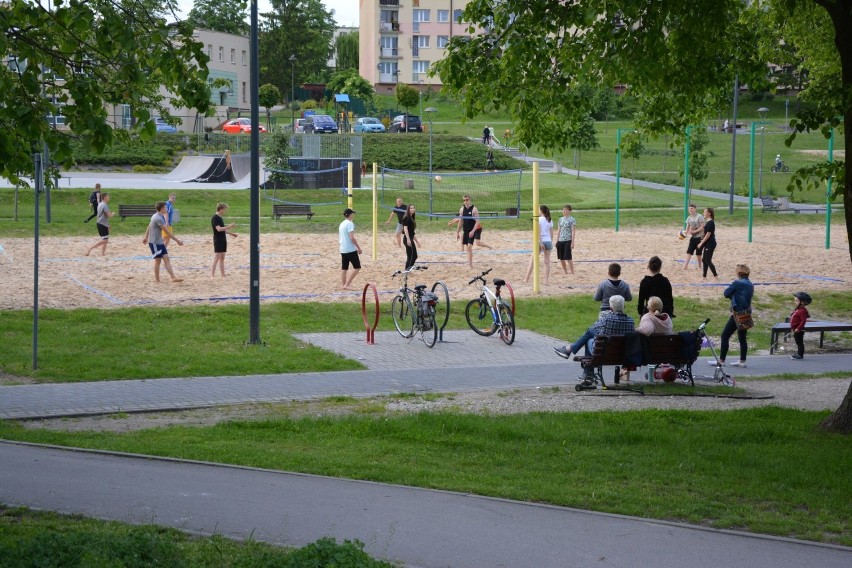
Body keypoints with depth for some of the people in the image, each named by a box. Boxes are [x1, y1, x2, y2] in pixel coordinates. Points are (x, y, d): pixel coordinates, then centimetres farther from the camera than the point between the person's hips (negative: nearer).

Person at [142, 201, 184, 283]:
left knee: (166, 258, 1)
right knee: (158, 260, -2)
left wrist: (146, 237, 32)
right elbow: (167, 231, -23)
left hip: (159, 242, 9)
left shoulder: (156, 216, 9)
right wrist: (177, 240, -21)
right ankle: (157, 279, 8)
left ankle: (173, 277, -4)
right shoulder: (159, 219, -21)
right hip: (154, 242, -9)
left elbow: (149, 226, 21)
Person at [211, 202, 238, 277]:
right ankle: (212, 274, -9)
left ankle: (223, 275, 11)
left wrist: (231, 233, 20)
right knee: (216, 258, -10)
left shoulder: (220, 218, 14)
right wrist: (229, 226, -21)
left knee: (222, 258, 9)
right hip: (218, 240, -9)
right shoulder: (215, 218, -14)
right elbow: (219, 229, -23)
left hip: (223, 240, 9)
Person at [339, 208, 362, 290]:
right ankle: (347, 284, -10)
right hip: (350, 249, -9)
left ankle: (344, 284, 12)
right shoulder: (350, 224, -13)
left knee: (344, 268, 11)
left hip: (342, 249, 9)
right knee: (357, 267, -4)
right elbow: (352, 237, -20)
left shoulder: (341, 224, 13)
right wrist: (359, 247, -13)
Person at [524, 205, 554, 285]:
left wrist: (540, 242, -16)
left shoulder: (539, 219, -8)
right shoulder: (550, 221, 9)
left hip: (541, 241, -5)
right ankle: (546, 281, 2)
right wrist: (551, 243, 16)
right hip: (548, 241, 5)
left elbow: (538, 232, -15)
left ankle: (527, 279, 5)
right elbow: (551, 233, 10)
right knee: (547, 262, 5)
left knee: (532, 260, 5)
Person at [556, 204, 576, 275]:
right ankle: (565, 272, 20)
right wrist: (557, 241, 13)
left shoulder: (572, 220, -5)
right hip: (561, 240, 6)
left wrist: (572, 242, -13)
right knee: (561, 258, 7)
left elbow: (573, 231, -8)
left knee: (568, 257, -8)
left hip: (568, 241, -6)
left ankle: (572, 273, 1)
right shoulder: (561, 219, 13)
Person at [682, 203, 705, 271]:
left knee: (698, 253, 3)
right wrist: (687, 233, -7)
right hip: (692, 237, 6)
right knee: (689, 252, -5)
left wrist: (694, 231, -22)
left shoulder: (699, 216, -13)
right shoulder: (689, 218, 7)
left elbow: (702, 227, -17)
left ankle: (699, 267, 18)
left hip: (699, 237, -6)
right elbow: (688, 228, 13)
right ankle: (685, 266, -10)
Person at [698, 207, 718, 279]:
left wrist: (701, 243, -17)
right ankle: (704, 276, 18)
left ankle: (716, 276, -5)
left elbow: (708, 234, -20)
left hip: (710, 244, -10)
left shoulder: (710, 223, -18)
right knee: (704, 260, 12)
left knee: (708, 261, -9)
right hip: (708, 244, 10)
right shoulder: (708, 222, 12)